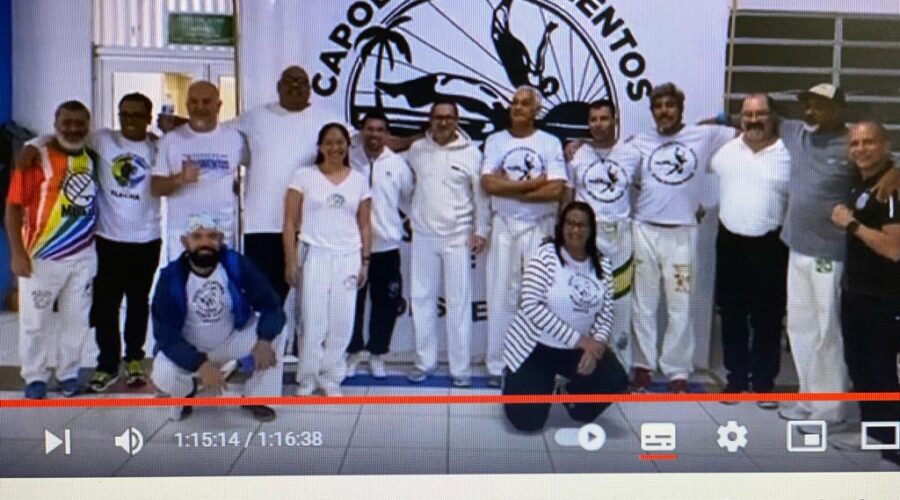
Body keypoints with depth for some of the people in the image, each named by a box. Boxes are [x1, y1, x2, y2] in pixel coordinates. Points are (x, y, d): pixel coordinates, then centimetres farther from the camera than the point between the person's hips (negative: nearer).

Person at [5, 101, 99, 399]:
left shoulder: (93, 159, 4)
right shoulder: (36, 158, -12)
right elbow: (14, 208, -13)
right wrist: (17, 253, -17)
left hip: (83, 257, 5)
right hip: (41, 258, -5)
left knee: (77, 319, 13)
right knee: (35, 321, 7)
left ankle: (68, 373, 28)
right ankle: (35, 377, 23)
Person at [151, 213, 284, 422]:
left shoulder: (237, 265, -20)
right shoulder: (171, 277, -22)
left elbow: (272, 307, -19)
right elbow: (166, 335, -24)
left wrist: (264, 340, -39)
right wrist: (200, 364, -39)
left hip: (231, 340, 2)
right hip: (187, 348, -1)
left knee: (273, 331, -22)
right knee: (163, 375, -31)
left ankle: (257, 397, -2)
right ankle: (187, 390, 8)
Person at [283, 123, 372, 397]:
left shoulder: (359, 180, 9)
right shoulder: (304, 175, 1)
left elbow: (364, 225, 11)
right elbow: (290, 222, -1)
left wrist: (365, 261, 5)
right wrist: (290, 261, -7)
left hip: (348, 257, 2)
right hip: (314, 254, -2)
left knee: (341, 324, 3)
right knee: (314, 323, -3)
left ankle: (331, 380, 16)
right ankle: (306, 381, 12)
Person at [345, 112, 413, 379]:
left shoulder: (397, 163, 1)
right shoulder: (348, 158, -3)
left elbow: (410, 197, 9)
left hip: (387, 244, 1)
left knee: (386, 302, 7)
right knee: (353, 301, 8)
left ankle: (376, 353, 23)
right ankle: (353, 352, 24)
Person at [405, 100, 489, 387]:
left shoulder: (470, 152, -2)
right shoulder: (417, 149, 5)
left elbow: (480, 194, -1)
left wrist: (481, 230, -4)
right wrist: (411, 213, 10)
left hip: (457, 236, -3)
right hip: (423, 235, 3)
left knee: (459, 302, 0)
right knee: (422, 299, 9)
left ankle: (460, 367, 8)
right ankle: (424, 361, 21)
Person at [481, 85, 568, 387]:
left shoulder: (550, 143, 3)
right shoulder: (495, 141, 7)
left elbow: (556, 190, -10)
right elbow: (489, 185, -7)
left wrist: (509, 189, -10)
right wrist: (535, 182, -9)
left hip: (540, 227, -1)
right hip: (504, 226, 1)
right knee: (501, 296, 3)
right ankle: (497, 365, 12)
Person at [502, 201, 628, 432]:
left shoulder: (602, 264, 1)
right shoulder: (545, 256, -15)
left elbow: (605, 314, 1)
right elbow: (530, 305, -24)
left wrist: (597, 344, -21)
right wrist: (578, 339, -26)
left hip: (578, 349, 4)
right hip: (536, 347, -4)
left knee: (616, 381, -21)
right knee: (528, 421, -11)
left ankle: (569, 393, 13)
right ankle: (517, 382, 26)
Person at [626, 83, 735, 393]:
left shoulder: (704, 136, 3)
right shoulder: (639, 142, 8)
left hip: (681, 233, -1)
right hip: (644, 230, 2)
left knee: (680, 307, 3)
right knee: (643, 304, 8)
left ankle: (677, 372, 12)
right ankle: (644, 366, 18)